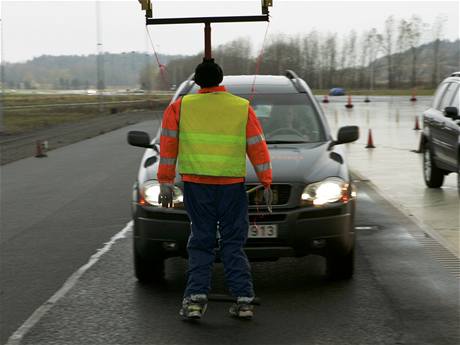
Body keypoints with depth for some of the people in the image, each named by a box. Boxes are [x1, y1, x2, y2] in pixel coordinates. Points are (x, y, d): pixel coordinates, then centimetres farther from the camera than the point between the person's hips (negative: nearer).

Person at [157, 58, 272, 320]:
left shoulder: (180, 107, 3)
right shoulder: (243, 107, 3)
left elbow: (168, 146, 2)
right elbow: (258, 147, 4)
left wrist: (166, 182, 7)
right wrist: (267, 183, 10)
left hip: (196, 184, 0)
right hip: (233, 184, 0)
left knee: (201, 242, 7)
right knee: (233, 243, 8)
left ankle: (196, 298, -4)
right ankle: (244, 299, 3)